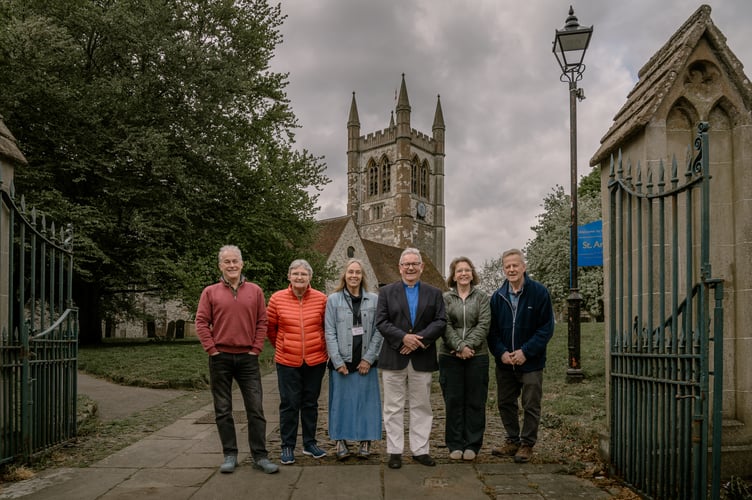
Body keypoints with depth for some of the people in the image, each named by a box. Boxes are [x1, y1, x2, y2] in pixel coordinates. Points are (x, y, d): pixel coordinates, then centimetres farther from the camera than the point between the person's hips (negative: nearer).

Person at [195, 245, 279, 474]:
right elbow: (201, 323, -1)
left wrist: (256, 349, -3)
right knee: (223, 410, 8)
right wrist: (212, 350, -7)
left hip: (247, 357, 0)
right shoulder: (210, 292, 2)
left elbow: (262, 322, 4)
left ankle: (260, 456, 10)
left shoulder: (255, 291, 4)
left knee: (255, 409, 1)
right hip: (220, 358, 0)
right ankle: (230, 455, 20)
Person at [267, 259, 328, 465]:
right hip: (287, 362, -1)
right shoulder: (277, 298, -6)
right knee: (289, 404, 5)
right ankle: (287, 446, 20)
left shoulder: (321, 299, -5)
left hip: (315, 361, 1)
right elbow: (270, 327, 7)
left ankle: (310, 443, 27)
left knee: (310, 403, 13)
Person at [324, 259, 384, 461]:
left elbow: (378, 331, 1)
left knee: (366, 400, 6)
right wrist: (338, 361, -8)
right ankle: (341, 442, 16)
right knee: (342, 400, 5)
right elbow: (330, 333, -2)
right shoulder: (333, 300, 1)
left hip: (365, 362, 1)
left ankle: (365, 441, 18)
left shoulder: (374, 300, 3)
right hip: (341, 362, -1)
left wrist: (369, 358, -6)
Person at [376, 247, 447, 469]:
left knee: (422, 406, 9)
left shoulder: (434, 293, 9)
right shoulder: (386, 292, 5)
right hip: (393, 358, -1)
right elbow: (381, 322, -4)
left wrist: (419, 339, -15)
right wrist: (403, 337, -17)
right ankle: (394, 451, 15)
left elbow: (440, 322, -2)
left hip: (422, 358, 1)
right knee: (393, 407, 5)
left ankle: (420, 450, 20)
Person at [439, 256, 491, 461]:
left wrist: (468, 346, -16)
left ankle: (472, 444, 17)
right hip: (450, 356, 0)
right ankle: (455, 444, 16)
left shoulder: (482, 298, 7)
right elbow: (445, 326, -5)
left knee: (475, 401, 5)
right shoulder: (445, 298, 6)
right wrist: (460, 346, -18)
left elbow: (483, 325, -4)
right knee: (453, 401, 5)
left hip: (477, 356, 0)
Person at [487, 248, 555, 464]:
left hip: (531, 362, -4)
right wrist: (501, 352, -10)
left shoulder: (539, 292, -8)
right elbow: (492, 330, 6)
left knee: (531, 406, 5)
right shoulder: (497, 296, 4)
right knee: (505, 403, 13)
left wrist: (526, 352, -16)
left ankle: (527, 444, 20)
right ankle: (512, 441, 29)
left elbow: (546, 328, -9)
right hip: (504, 362, 4)